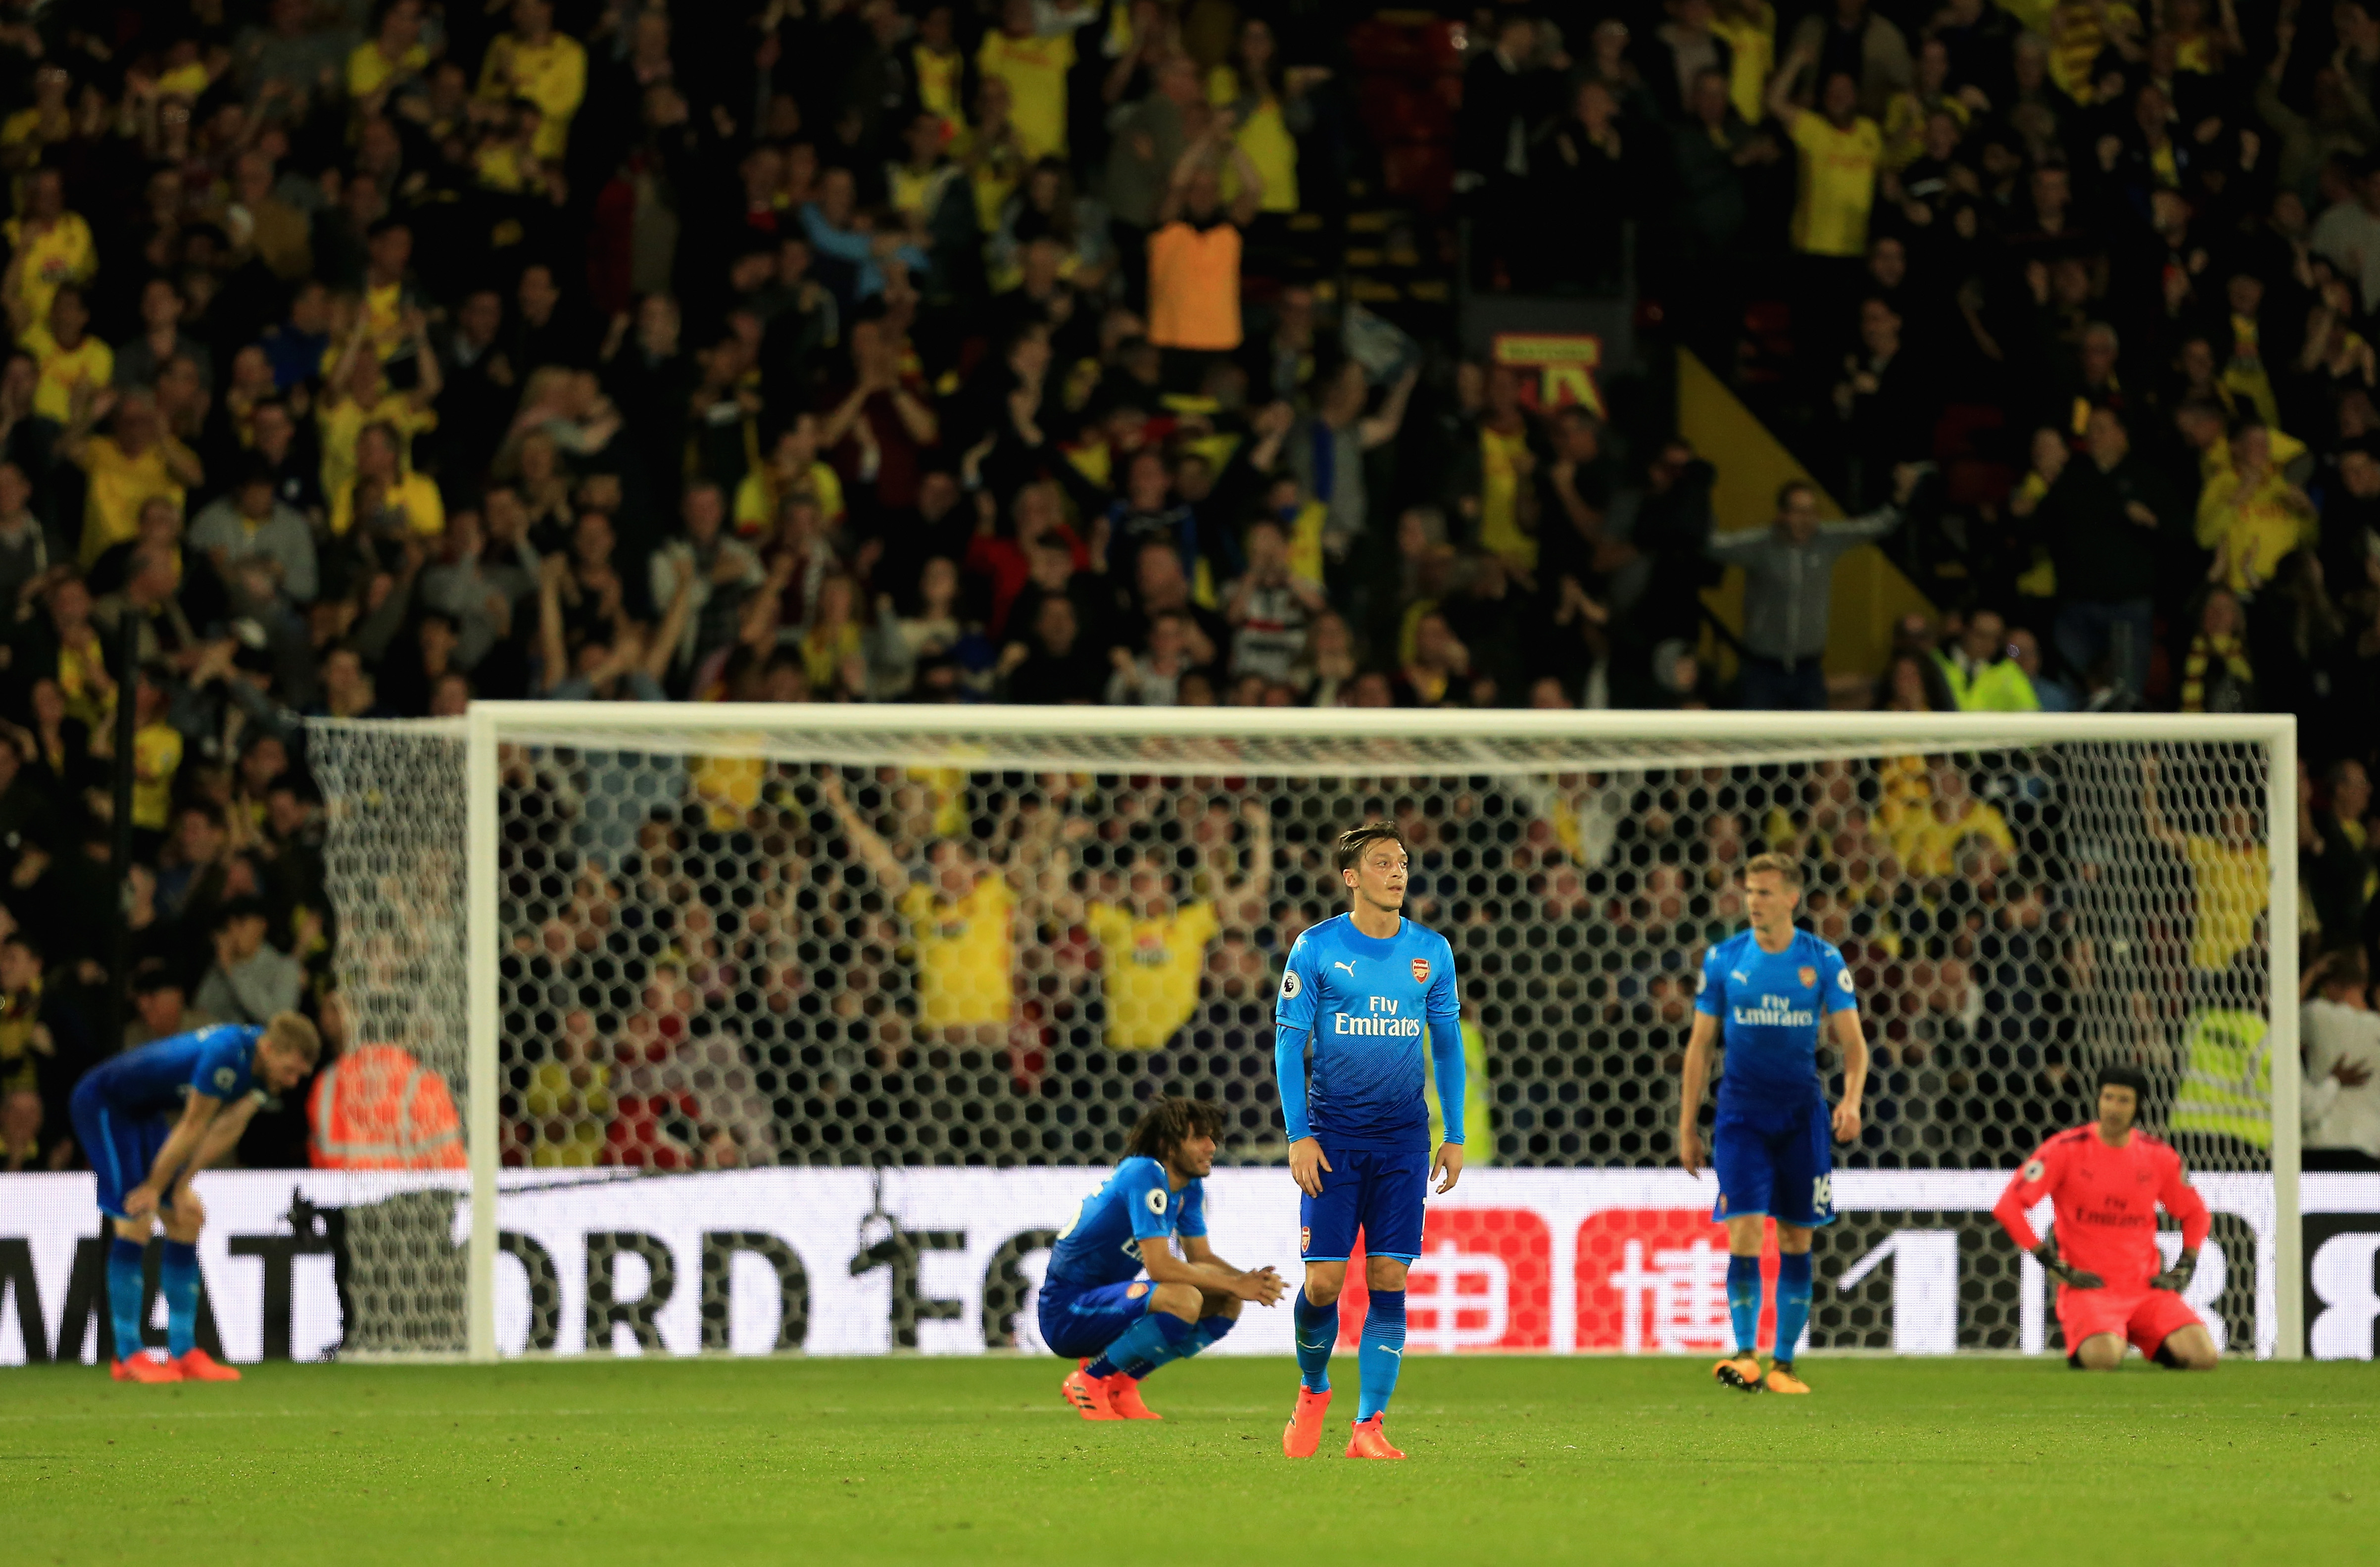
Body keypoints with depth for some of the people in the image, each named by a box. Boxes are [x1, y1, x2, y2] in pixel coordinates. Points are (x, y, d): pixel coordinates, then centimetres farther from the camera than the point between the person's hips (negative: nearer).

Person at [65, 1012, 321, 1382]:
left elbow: (227, 1129, -1)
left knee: (185, 1222, 4)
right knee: (136, 1223, -15)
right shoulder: (226, 1053, -34)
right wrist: (155, 1188, -14)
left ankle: (183, 1352, 7)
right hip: (102, 1102, -9)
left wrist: (181, 1187, -4)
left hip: (145, 1114, 9)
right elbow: (193, 1127, -24)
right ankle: (128, 1355, -10)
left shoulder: (262, 1061, -6)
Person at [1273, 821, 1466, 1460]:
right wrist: (1299, 1135, -8)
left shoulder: (1431, 951, 6)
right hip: (1333, 1132, -2)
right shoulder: (1317, 947, -2)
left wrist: (1455, 1136, 7)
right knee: (1325, 1278, -6)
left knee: (1389, 1279, -5)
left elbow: (1448, 1043, 13)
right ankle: (1313, 1389, 22)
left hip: (1404, 1136, 2)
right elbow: (1288, 1041, -1)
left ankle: (1368, 1427, -2)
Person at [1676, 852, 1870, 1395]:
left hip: (1801, 1114, 1)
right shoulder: (1724, 959, 1)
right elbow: (1699, 1045, 7)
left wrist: (1851, 1100, -19)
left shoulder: (1823, 961, -1)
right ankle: (1744, 1355, -14)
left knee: (1795, 1241, 5)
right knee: (1745, 1233, -13)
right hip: (1742, 1113, -1)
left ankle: (1784, 1364, 12)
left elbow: (1853, 1043, 0)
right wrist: (1687, 1127, 5)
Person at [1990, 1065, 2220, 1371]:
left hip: (2148, 1289, 3)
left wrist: (2185, 1267, 6)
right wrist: (2055, 1266, -12)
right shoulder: (2067, 1150, -5)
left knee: (2203, 1357, -18)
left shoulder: (2159, 1157, 7)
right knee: (2104, 1358, -34)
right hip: (2089, 1287, -3)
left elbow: (2196, 1214, 23)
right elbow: (2007, 1206, -9)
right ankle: (2081, 1346, 4)